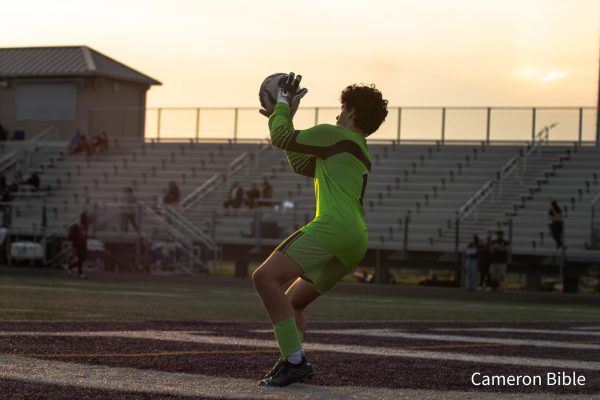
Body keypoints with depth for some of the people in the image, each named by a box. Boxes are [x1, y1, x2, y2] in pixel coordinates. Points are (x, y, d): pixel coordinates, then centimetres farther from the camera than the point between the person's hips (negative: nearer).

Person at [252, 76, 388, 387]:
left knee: (265, 277, -18)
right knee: (292, 303, 19)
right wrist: (284, 115, 46)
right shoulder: (361, 153, 32)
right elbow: (301, 164, 40)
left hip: (334, 226, -10)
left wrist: (283, 104, 24)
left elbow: (281, 138, 6)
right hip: (355, 244, 10)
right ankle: (293, 363, 1)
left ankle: (295, 361, -26)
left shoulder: (335, 136, 4)